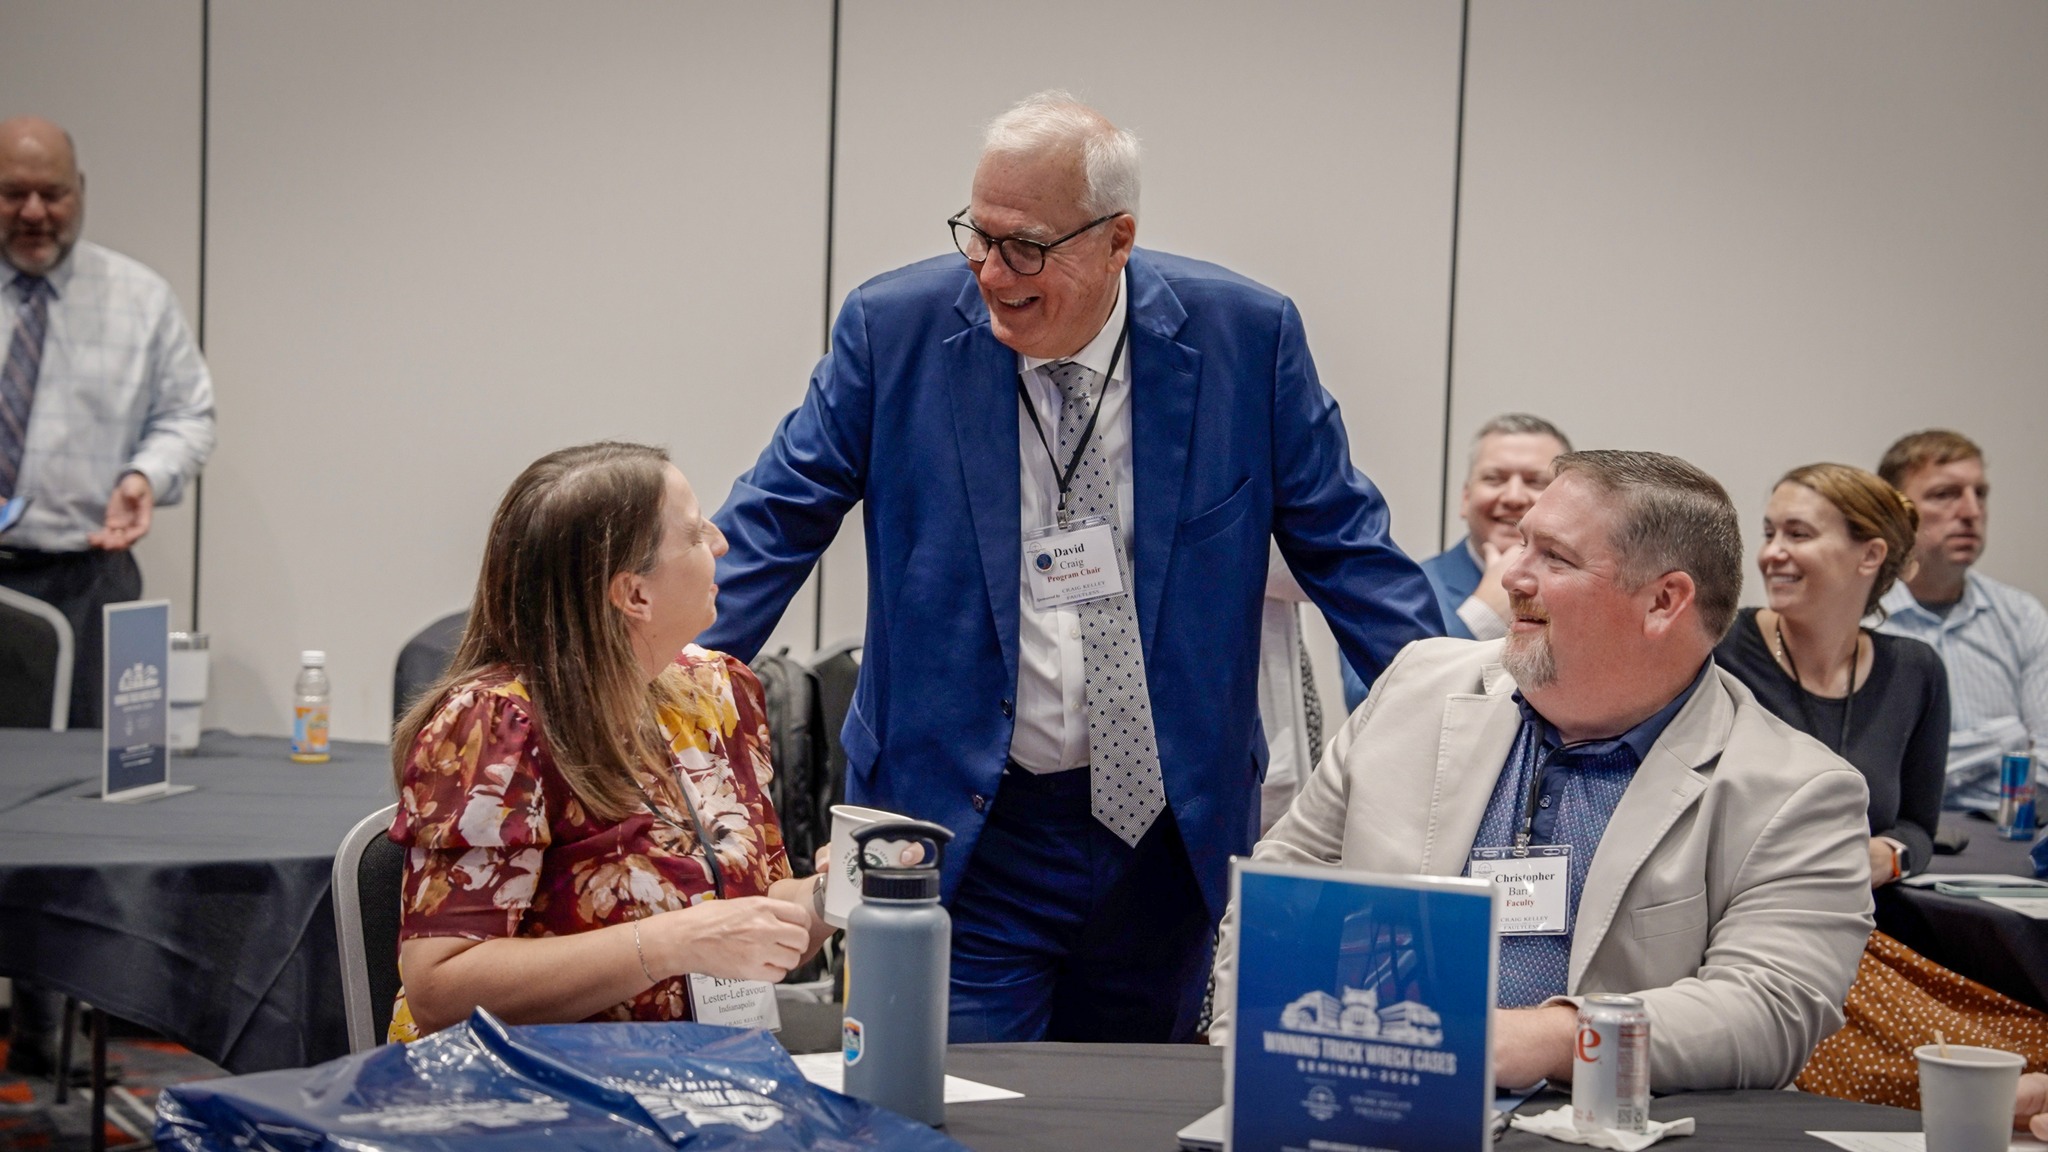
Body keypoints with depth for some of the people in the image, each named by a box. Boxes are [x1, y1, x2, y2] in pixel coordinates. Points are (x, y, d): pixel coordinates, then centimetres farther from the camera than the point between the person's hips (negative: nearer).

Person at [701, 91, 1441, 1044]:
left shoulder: (1245, 337, -5)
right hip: (962, 827, -1)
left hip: (1168, 834, 2)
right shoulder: (894, 328, -6)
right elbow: (776, 520, 0)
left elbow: (1341, 542, 2)